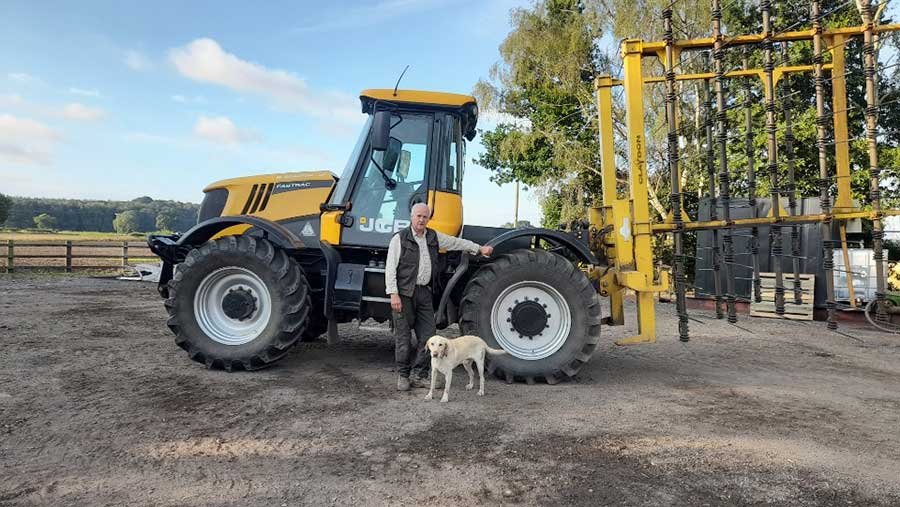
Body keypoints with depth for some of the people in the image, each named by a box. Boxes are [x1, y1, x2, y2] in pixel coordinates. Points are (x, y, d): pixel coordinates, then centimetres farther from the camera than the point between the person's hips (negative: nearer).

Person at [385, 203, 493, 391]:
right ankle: (403, 376, 14)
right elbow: (390, 268, -8)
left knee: (427, 335, 3)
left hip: (424, 292, 5)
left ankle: (420, 376, 13)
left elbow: (456, 242, 25)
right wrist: (393, 294, -15)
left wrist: (480, 249, 27)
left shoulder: (433, 237, 12)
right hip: (404, 293, -5)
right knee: (403, 336, 1)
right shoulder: (400, 239, -4)